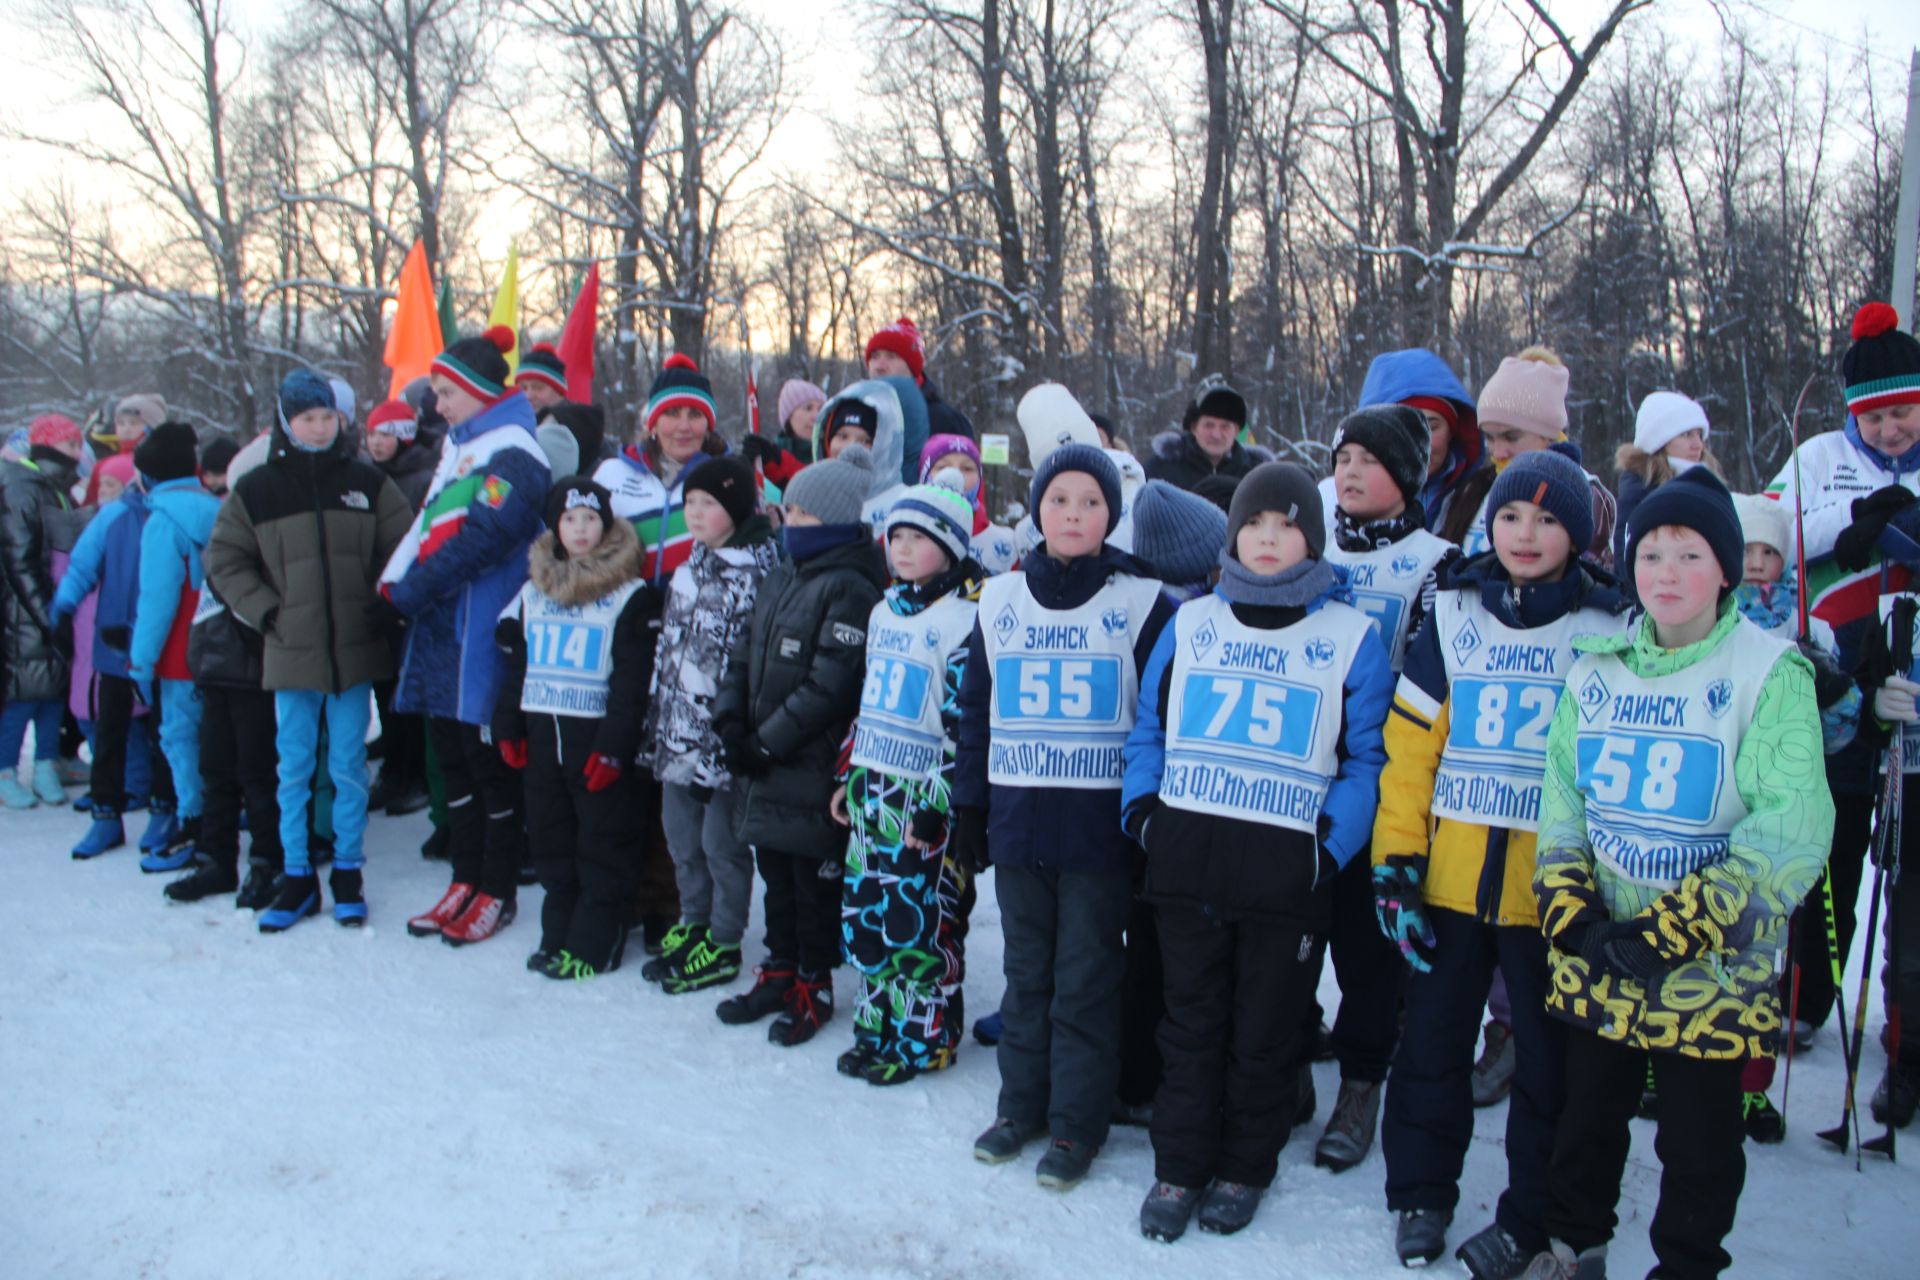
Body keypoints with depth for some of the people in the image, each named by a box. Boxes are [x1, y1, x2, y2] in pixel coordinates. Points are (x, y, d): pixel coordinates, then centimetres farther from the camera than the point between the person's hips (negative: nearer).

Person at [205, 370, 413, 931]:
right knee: (294, 769, 7)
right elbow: (223, 560, 6)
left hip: (356, 649, 0)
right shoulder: (255, 490, 1)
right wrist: (264, 610, -4)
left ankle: (348, 873, 19)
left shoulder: (366, 481, 3)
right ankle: (296, 878, 17)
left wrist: (385, 603, -4)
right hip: (291, 652, 0)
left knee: (348, 767, 7)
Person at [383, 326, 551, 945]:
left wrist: (406, 590, -15)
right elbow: (428, 527, 18)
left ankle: (498, 891, 11)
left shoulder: (512, 456, -12)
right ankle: (466, 881, 24)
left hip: (480, 637, -9)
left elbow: (476, 541, -21)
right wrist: (397, 585, 4)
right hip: (441, 630, 9)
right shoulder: (462, 447, 18)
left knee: (491, 762, 0)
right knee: (452, 760, 14)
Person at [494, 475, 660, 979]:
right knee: (550, 839, 13)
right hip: (541, 733, 6)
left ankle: (594, 943, 9)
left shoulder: (631, 596, -7)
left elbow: (633, 680, -11)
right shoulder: (535, 589, 12)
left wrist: (613, 746, -16)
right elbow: (515, 663, 16)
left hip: (595, 736, -6)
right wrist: (508, 726, 8)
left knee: (603, 843, 1)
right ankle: (558, 935, 24)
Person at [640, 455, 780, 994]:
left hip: (723, 731, -8)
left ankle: (723, 944, 17)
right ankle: (694, 924, 32)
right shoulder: (689, 570, 12)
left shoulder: (759, 572, -14)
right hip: (678, 730, 8)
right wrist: (654, 722, 19)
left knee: (722, 842, 3)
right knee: (682, 837, 16)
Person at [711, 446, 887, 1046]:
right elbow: (749, 656, 15)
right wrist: (730, 717, -1)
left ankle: (814, 984, 19)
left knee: (815, 878, 4)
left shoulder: (850, 589, -15)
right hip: (762, 768, 8)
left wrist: (767, 742, -16)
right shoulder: (781, 578, 13)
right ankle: (779, 972, 32)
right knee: (775, 871, 17)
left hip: (814, 767, -8)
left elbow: (829, 686, -20)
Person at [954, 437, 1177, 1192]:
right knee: (1026, 971, 14)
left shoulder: (1141, 602, -3)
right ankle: (1021, 1104, 28)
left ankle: (1077, 1123, 16)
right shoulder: (1000, 600, 6)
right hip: (1017, 819, 3)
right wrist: (968, 806, 9)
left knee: (1086, 976, 4)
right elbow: (976, 709, 11)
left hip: (1100, 823, -3)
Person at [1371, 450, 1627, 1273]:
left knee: (1548, 1057, 10)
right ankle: (1421, 1192, 31)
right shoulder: (1452, 616, 4)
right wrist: (1396, 859, -4)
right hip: (1449, 875, 2)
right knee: (1432, 1039, 13)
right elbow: (1411, 743, 2)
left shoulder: (1609, 629, -1)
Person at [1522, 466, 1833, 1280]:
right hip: (1596, 962, 4)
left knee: (1700, 1143, 11)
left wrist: (1676, 928, -23)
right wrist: (1570, 904, -8)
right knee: (1587, 1115, 20)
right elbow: (1563, 793, 6)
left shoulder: (1769, 673, -12)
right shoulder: (1597, 670, 3)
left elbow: (1791, 828, -19)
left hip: (1711, 969, -4)